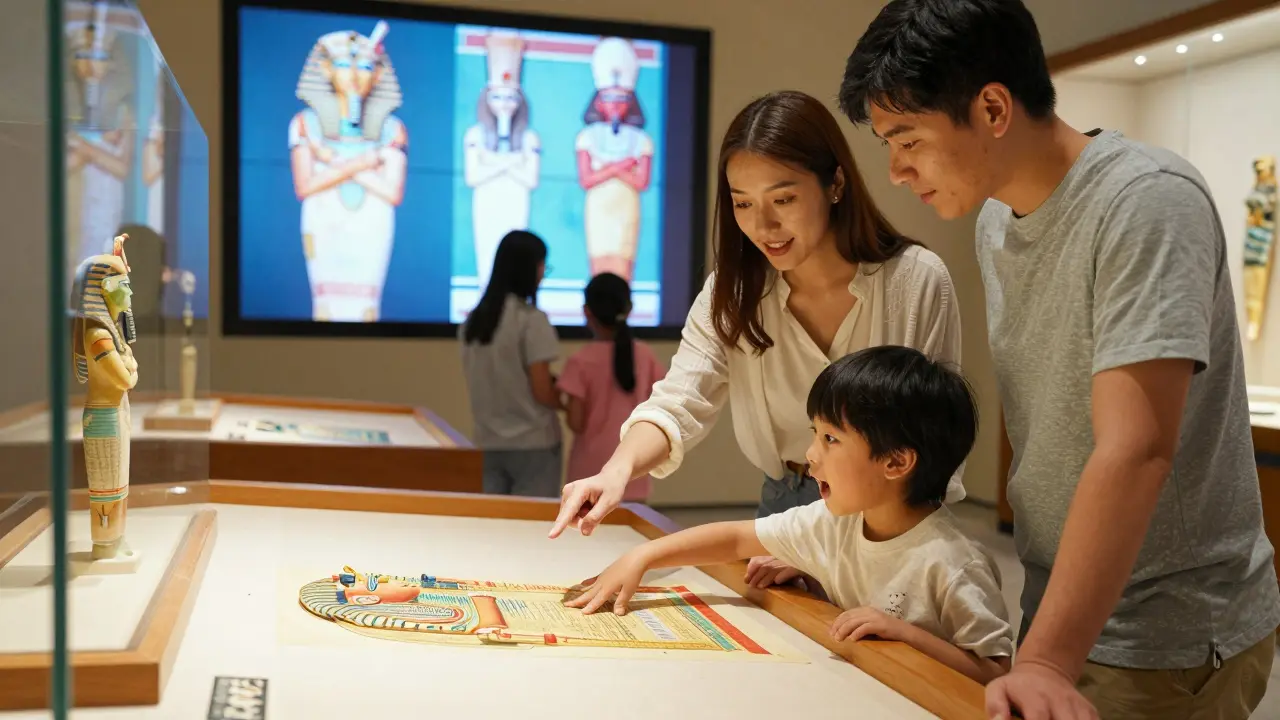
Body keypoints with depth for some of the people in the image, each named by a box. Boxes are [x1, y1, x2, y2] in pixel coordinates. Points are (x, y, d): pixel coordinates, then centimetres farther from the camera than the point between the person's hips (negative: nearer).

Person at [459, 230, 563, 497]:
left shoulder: (472, 321, 6)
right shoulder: (532, 320, -12)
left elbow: (482, 385, 12)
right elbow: (543, 393, -14)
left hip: (487, 444, 6)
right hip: (533, 445, -5)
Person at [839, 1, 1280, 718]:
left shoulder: (1146, 201, -21)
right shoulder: (996, 216, 3)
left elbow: (1134, 451, -28)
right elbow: (1042, 422, 7)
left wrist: (1049, 663, -32)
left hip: (1170, 639, -7)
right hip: (1061, 606, 7)